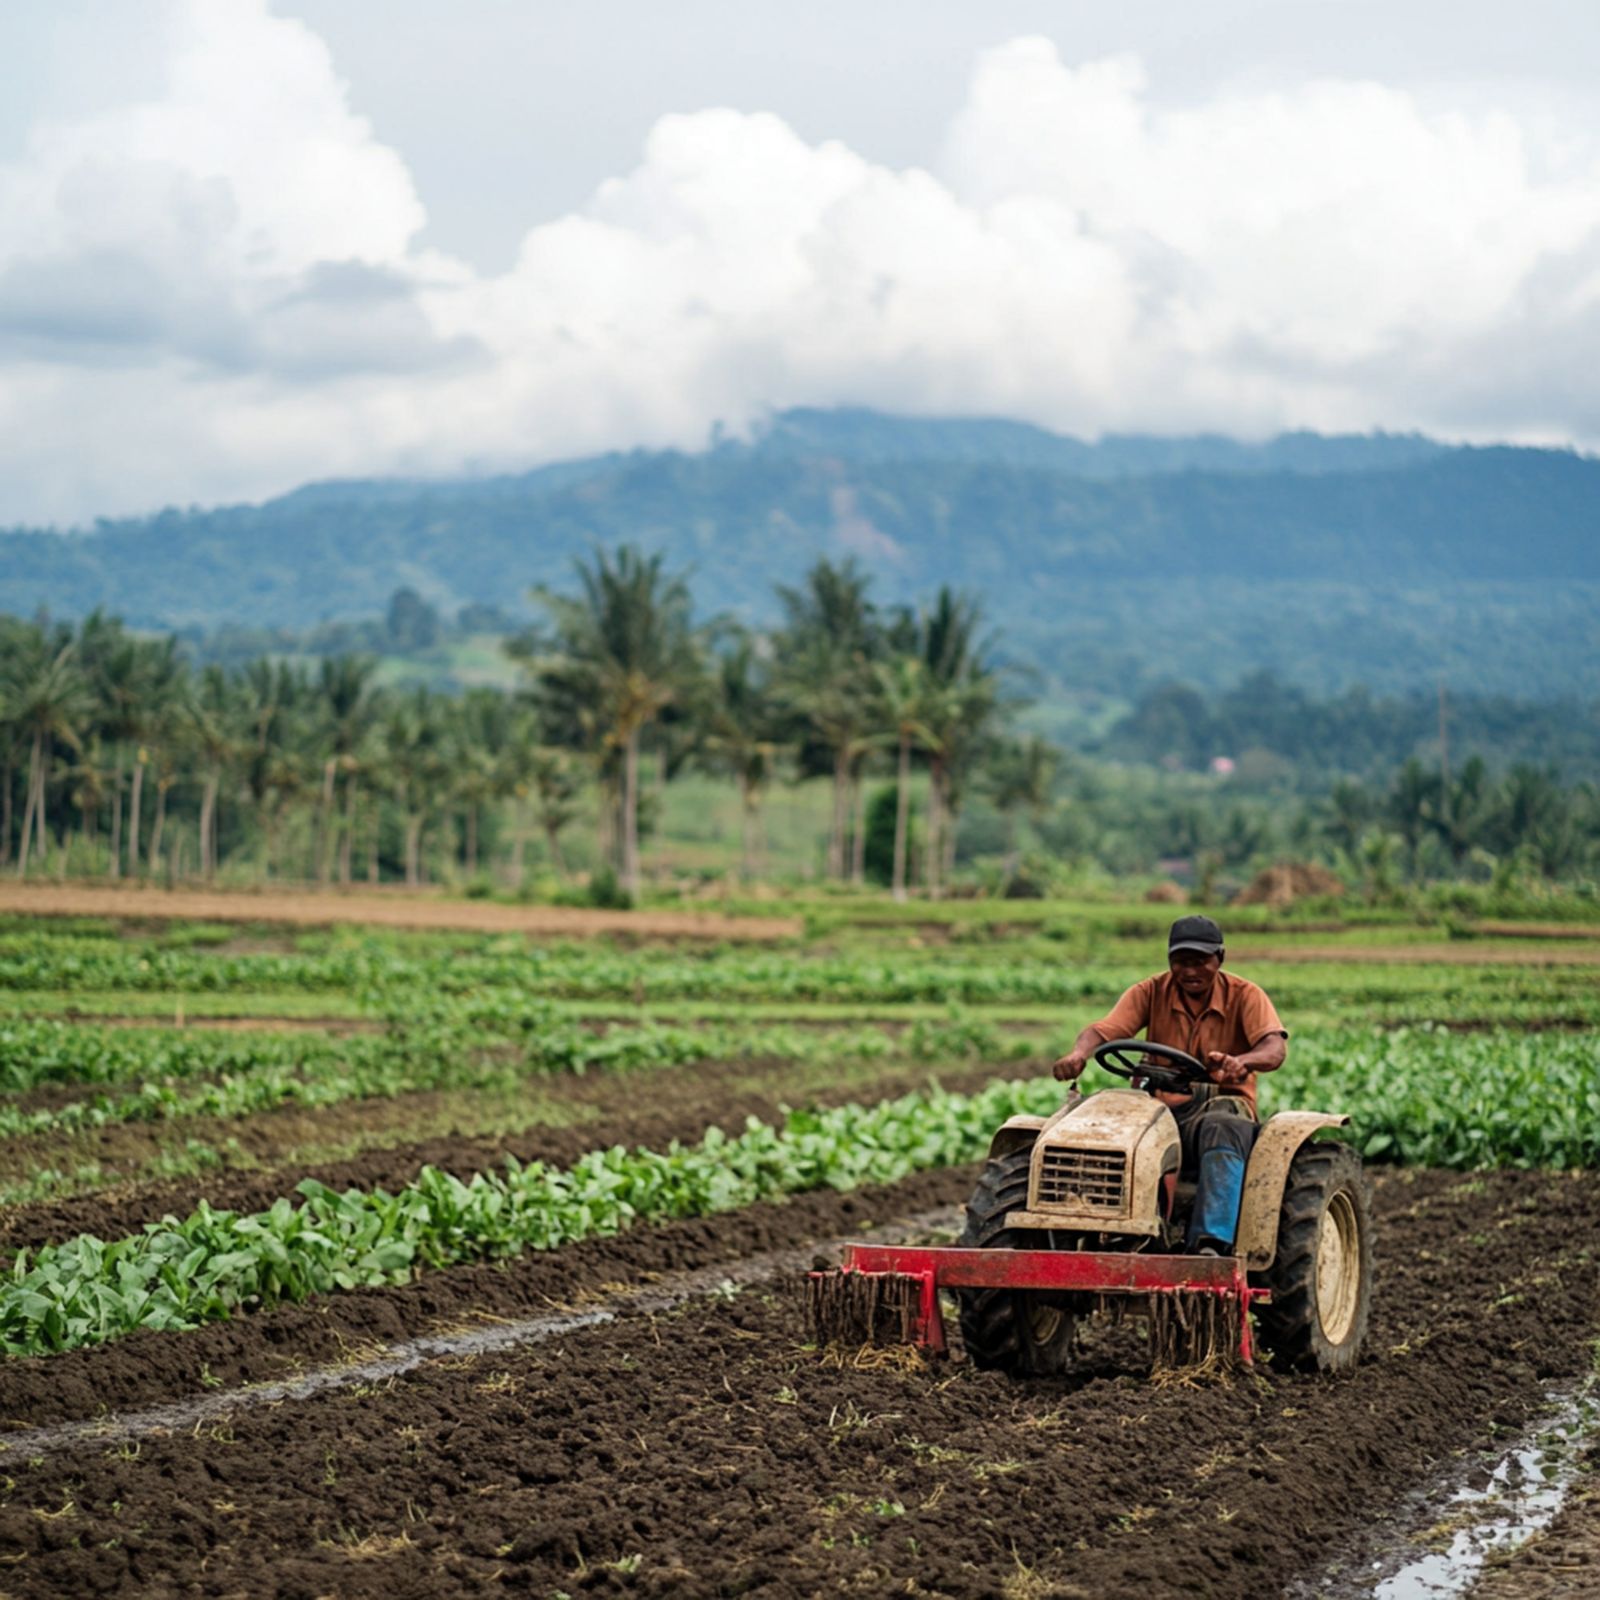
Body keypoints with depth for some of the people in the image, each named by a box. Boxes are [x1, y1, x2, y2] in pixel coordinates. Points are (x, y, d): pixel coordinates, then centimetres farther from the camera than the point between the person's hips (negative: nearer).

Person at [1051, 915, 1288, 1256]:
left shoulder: (1244, 996, 0)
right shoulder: (1151, 993, 5)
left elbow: (1275, 1050, -18)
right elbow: (1103, 1029, -10)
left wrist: (1240, 1063, -43)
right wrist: (1079, 1053, -36)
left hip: (1222, 1103, -2)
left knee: (1222, 1131, -40)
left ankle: (1211, 1244, -49)